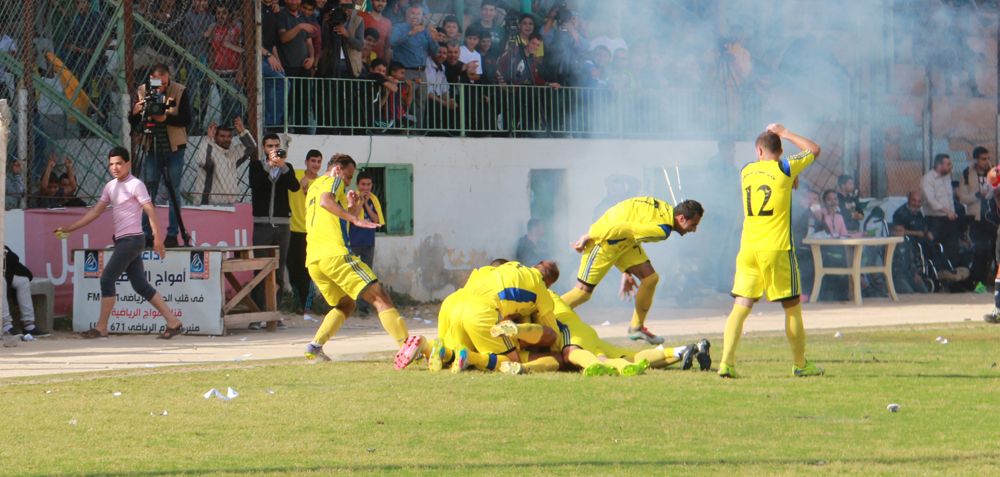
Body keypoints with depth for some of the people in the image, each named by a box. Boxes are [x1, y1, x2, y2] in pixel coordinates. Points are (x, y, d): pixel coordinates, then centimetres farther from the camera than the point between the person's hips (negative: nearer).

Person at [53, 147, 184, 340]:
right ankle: (173, 322, 5)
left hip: (132, 239, -8)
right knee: (140, 285, 4)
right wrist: (70, 228, 17)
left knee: (107, 278, -10)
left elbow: (151, 212, -10)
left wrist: (157, 239, -16)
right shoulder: (111, 187, 16)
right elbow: (96, 211, 20)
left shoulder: (136, 185, -8)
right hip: (122, 240, 8)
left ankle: (101, 327, -5)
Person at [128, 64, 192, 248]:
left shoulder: (180, 91, -3)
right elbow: (133, 123, 3)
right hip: (151, 148, 2)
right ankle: (147, 235, 4)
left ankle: (173, 234, 3)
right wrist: (135, 113, -19)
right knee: (148, 191, 0)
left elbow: (186, 120, -10)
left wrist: (166, 118, -24)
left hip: (174, 149, -2)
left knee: (174, 192, -1)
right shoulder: (142, 91, 3)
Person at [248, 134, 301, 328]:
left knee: (279, 272, 1)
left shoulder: (287, 168, 15)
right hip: (261, 223, -2)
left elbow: (295, 187, -4)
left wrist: (283, 167, -18)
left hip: (282, 224, 2)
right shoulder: (257, 165, 10)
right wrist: (269, 164, -22)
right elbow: (254, 183, -11)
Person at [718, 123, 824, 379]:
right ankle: (801, 364, 18)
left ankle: (727, 361, -15)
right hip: (777, 249, -3)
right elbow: (814, 149, 15)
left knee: (741, 307, -1)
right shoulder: (784, 168, -2)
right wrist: (784, 133, 20)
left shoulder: (747, 171, 10)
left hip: (748, 249, 3)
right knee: (792, 307, 9)